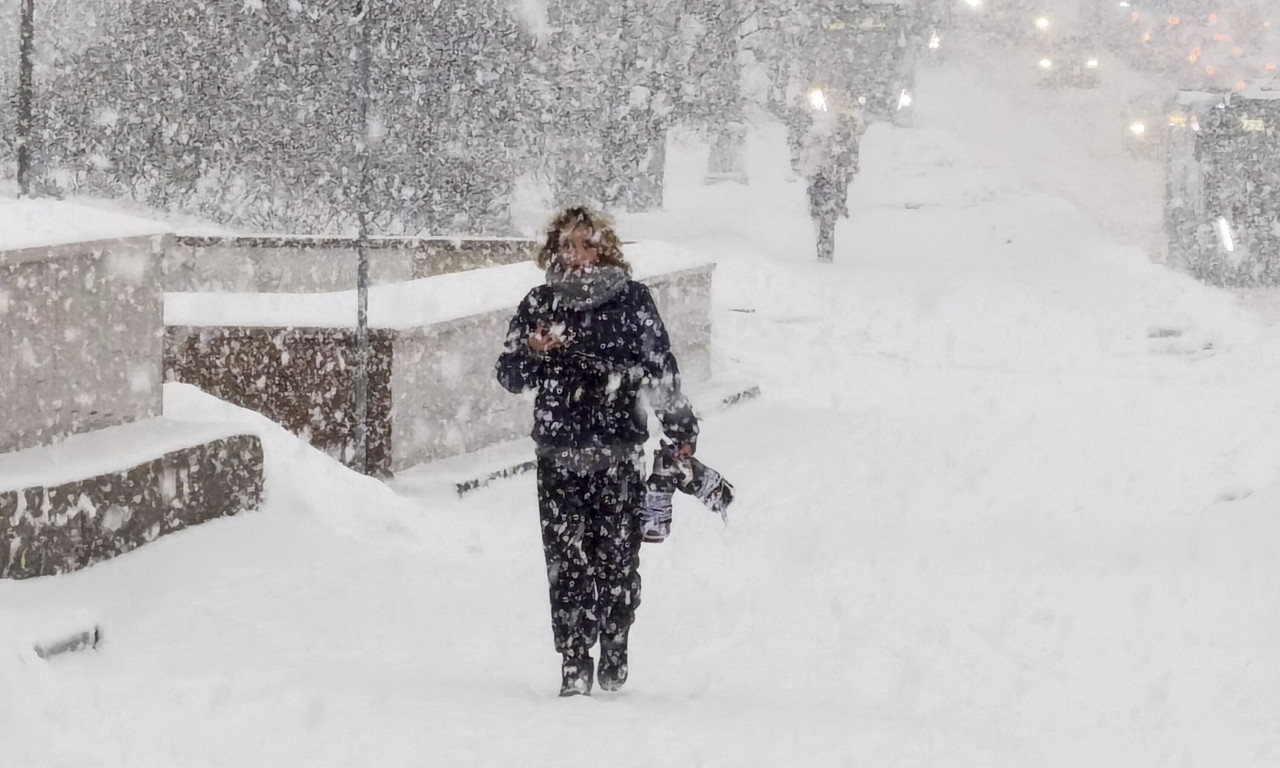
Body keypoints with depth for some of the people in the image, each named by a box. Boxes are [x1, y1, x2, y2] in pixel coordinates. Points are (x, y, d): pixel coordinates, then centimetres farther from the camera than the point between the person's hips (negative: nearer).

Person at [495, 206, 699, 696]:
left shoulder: (631, 300, 3)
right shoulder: (540, 304, 8)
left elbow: (661, 367, 7)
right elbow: (510, 376, 11)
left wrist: (680, 428, 3)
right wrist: (534, 354, -9)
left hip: (619, 455, -1)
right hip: (558, 456, 1)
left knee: (618, 558, 0)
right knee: (567, 561, -3)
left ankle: (614, 655, 15)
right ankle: (574, 663, 0)